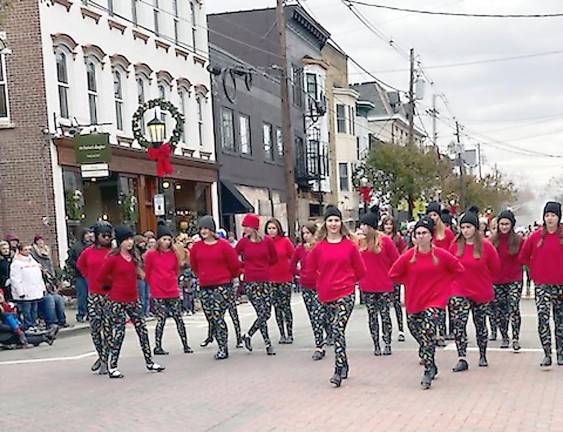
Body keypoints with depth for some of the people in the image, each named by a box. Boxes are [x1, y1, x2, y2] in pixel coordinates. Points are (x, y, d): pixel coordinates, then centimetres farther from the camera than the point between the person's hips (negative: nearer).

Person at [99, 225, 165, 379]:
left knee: (142, 329, 9)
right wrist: (114, 284, 4)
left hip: (132, 299, 7)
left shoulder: (133, 257, 9)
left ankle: (149, 362, 18)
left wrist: (123, 284, 10)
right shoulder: (112, 258, -13)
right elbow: (101, 277, -10)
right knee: (118, 332, -4)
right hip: (117, 301, -7)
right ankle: (112, 367, 6)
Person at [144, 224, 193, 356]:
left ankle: (185, 345, 11)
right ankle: (158, 347, 9)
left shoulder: (174, 254, 3)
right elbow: (147, 273, 3)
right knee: (161, 319, -2)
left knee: (179, 319, 5)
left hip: (173, 292, 3)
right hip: (157, 294, -3)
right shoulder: (151, 255, -6)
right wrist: (154, 285, 10)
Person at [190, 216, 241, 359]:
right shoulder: (196, 247, 5)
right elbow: (194, 265, 21)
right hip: (204, 287, 5)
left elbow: (234, 264, -1)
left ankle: (223, 348, -3)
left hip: (222, 286, -5)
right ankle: (222, 347, 17)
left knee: (217, 317, -13)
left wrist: (229, 277, 12)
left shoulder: (223, 245, -8)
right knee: (211, 319, 6)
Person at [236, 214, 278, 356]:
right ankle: (268, 344, 4)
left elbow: (274, 258, 12)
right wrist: (245, 265, 6)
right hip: (251, 282, -3)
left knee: (267, 314, 4)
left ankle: (248, 336, 23)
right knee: (262, 314, -7)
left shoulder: (267, 241, -1)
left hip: (265, 281, 3)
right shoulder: (243, 242, -3)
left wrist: (261, 265, 9)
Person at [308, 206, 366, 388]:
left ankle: (339, 370, -11)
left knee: (338, 329, -14)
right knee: (336, 330, 13)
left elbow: (360, 269, 6)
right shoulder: (319, 247, 0)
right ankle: (344, 365, 28)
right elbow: (311, 267, 13)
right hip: (327, 294, 3)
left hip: (346, 293, -3)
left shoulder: (349, 245, -3)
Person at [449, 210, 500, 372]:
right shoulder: (455, 246, -5)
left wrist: (482, 278, 10)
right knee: (458, 323, -14)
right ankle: (462, 359, -13)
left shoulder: (486, 246, -8)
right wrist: (462, 276, 8)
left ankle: (483, 356, 30)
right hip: (460, 291, 0)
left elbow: (495, 267, 4)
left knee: (480, 324, 14)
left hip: (481, 292, 0)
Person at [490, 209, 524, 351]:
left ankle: (516, 338, -10)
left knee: (514, 308, -16)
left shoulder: (518, 240, -2)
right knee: (499, 311, 9)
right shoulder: (492, 240, 3)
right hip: (497, 281, 3)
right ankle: (504, 338, 24)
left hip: (514, 280, -3)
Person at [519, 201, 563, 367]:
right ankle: (547, 354, -6)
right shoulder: (536, 236, 1)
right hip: (542, 284, 0)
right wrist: (534, 270, 8)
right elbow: (523, 256, 13)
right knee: (543, 317, -11)